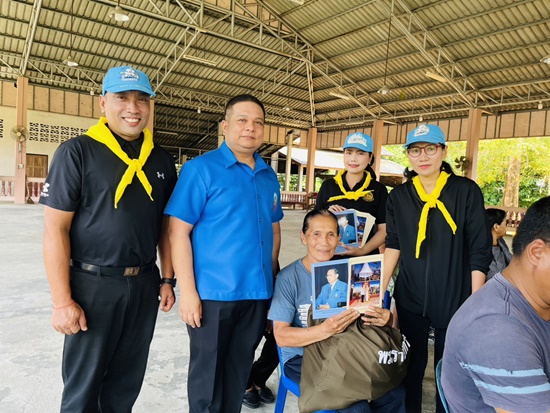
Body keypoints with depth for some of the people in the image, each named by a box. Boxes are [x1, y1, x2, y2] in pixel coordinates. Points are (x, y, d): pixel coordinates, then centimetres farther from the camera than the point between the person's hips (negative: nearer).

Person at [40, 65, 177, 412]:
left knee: (127, 382, 18)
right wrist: (62, 301, -13)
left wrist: (167, 280, 7)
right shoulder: (77, 152, -8)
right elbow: (55, 229, -11)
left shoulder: (162, 161, 5)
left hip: (144, 284, 4)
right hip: (92, 284, -4)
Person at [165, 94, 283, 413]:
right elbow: (179, 232, -13)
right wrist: (188, 291, -17)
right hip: (213, 293, -5)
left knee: (240, 369, 20)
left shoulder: (269, 176, 8)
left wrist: (272, 279, 11)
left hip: (257, 293, 6)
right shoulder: (201, 169, -10)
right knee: (207, 371, 13)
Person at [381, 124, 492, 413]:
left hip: (455, 300, -2)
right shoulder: (398, 196, 2)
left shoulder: (466, 191, -6)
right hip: (409, 299, 2)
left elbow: (479, 252, -6)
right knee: (411, 367, 14)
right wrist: (379, 290, -2)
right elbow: (393, 245, 5)